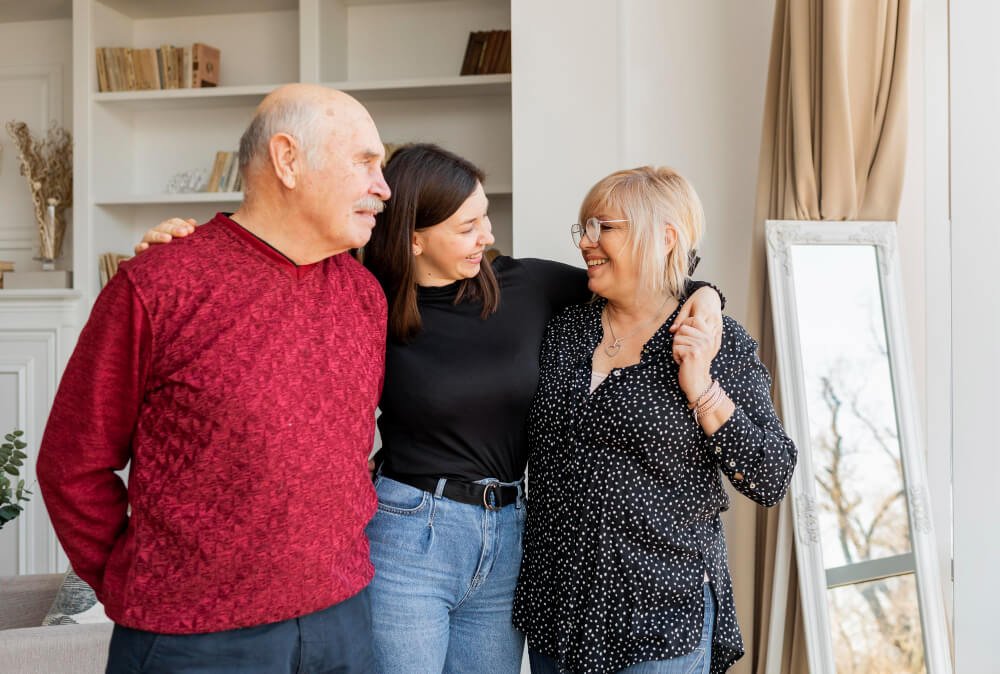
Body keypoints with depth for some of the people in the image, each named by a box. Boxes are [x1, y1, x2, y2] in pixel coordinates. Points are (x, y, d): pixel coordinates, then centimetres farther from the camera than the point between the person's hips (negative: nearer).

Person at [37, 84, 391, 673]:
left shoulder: (365, 293, 5)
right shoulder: (155, 291, -11)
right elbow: (75, 465, -5)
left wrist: (350, 540, 12)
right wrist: (137, 594, 0)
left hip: (343, 618, 5)